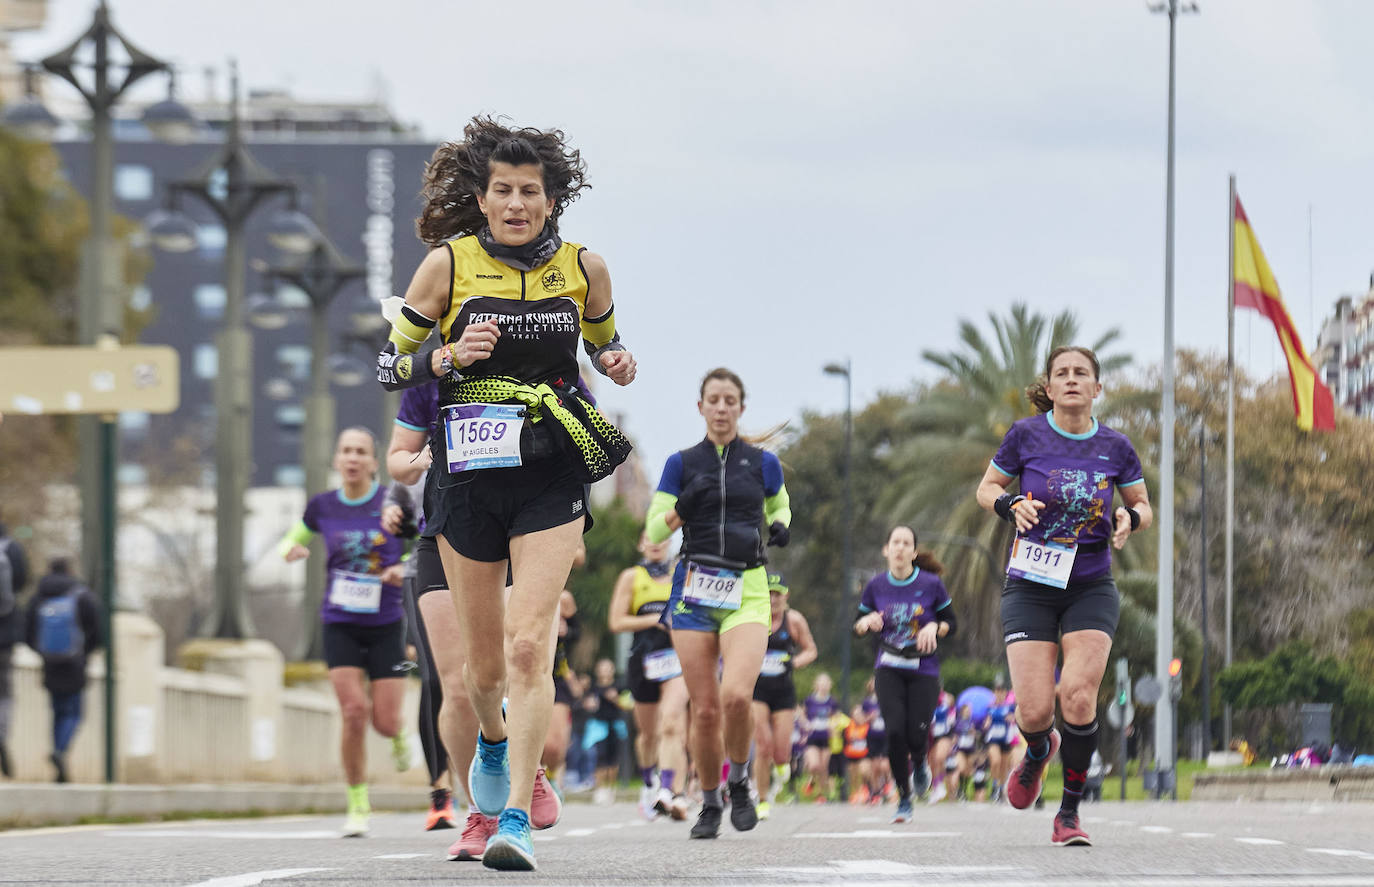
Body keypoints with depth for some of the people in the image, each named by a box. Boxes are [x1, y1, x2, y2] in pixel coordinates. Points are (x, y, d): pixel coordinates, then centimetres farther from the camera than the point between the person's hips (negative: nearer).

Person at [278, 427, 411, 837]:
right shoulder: (323, 506, 2)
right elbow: (294, 539, 18)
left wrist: (404, 569, -17)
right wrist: (292, 549, -6)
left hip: (386, 625, -1)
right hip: (340, 626, 1)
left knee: (385, 721, -5)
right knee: (354, 712, -14)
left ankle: (399, 736, 36)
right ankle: (357, 807, -1)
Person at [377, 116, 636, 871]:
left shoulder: (584, 268, 1)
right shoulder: (447, 264, -3)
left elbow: (604, 343, 19)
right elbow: (389, 367, 3)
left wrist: (618, 363, -4)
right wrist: (449, 356, -16)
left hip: (552, 477, -1)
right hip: (469, 475, 1)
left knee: (529, 645, -17)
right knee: (485, 665, 10)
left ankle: (516, 818, -17)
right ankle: (493, 739, 45)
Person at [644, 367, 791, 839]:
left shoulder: (762, 463, 8)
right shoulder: (682, 463, 7)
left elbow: (780, 505, 25)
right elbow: (654, 530, 6)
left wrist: (779, 526, 3)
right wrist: (681, 509, -14)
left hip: (747, 591, -1)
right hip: (694, 588, 1)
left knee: (736, 695, -22)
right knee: (705, 709, -3)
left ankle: (739, 783, 3)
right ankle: (710, 804, 16)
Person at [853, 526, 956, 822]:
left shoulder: (931, 584, -5)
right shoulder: (876, 586, 0)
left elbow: (951, 622, 5)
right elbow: (858, 627, 10)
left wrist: (934, 628, -17)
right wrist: (867, 622, -14)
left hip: (924, 670, -1)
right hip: (889, 669, 1)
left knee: (916, 735, -11)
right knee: (895, 730, -15)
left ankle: (920, 764, 30)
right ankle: (903, 799, 2)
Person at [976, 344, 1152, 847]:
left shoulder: (1114, 447, 0)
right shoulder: (1026, 435, -4)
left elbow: (1143, 506, 14)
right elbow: (987, 489, 8)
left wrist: (1130, 518, -10)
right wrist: (1011, 505, -14)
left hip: (1091, 589, 1)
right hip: (1030, 588, -1)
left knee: (1078, 694, -18)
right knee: (1034, 711, -9)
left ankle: (1069, 814, -2)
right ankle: (1039, 751, 31)